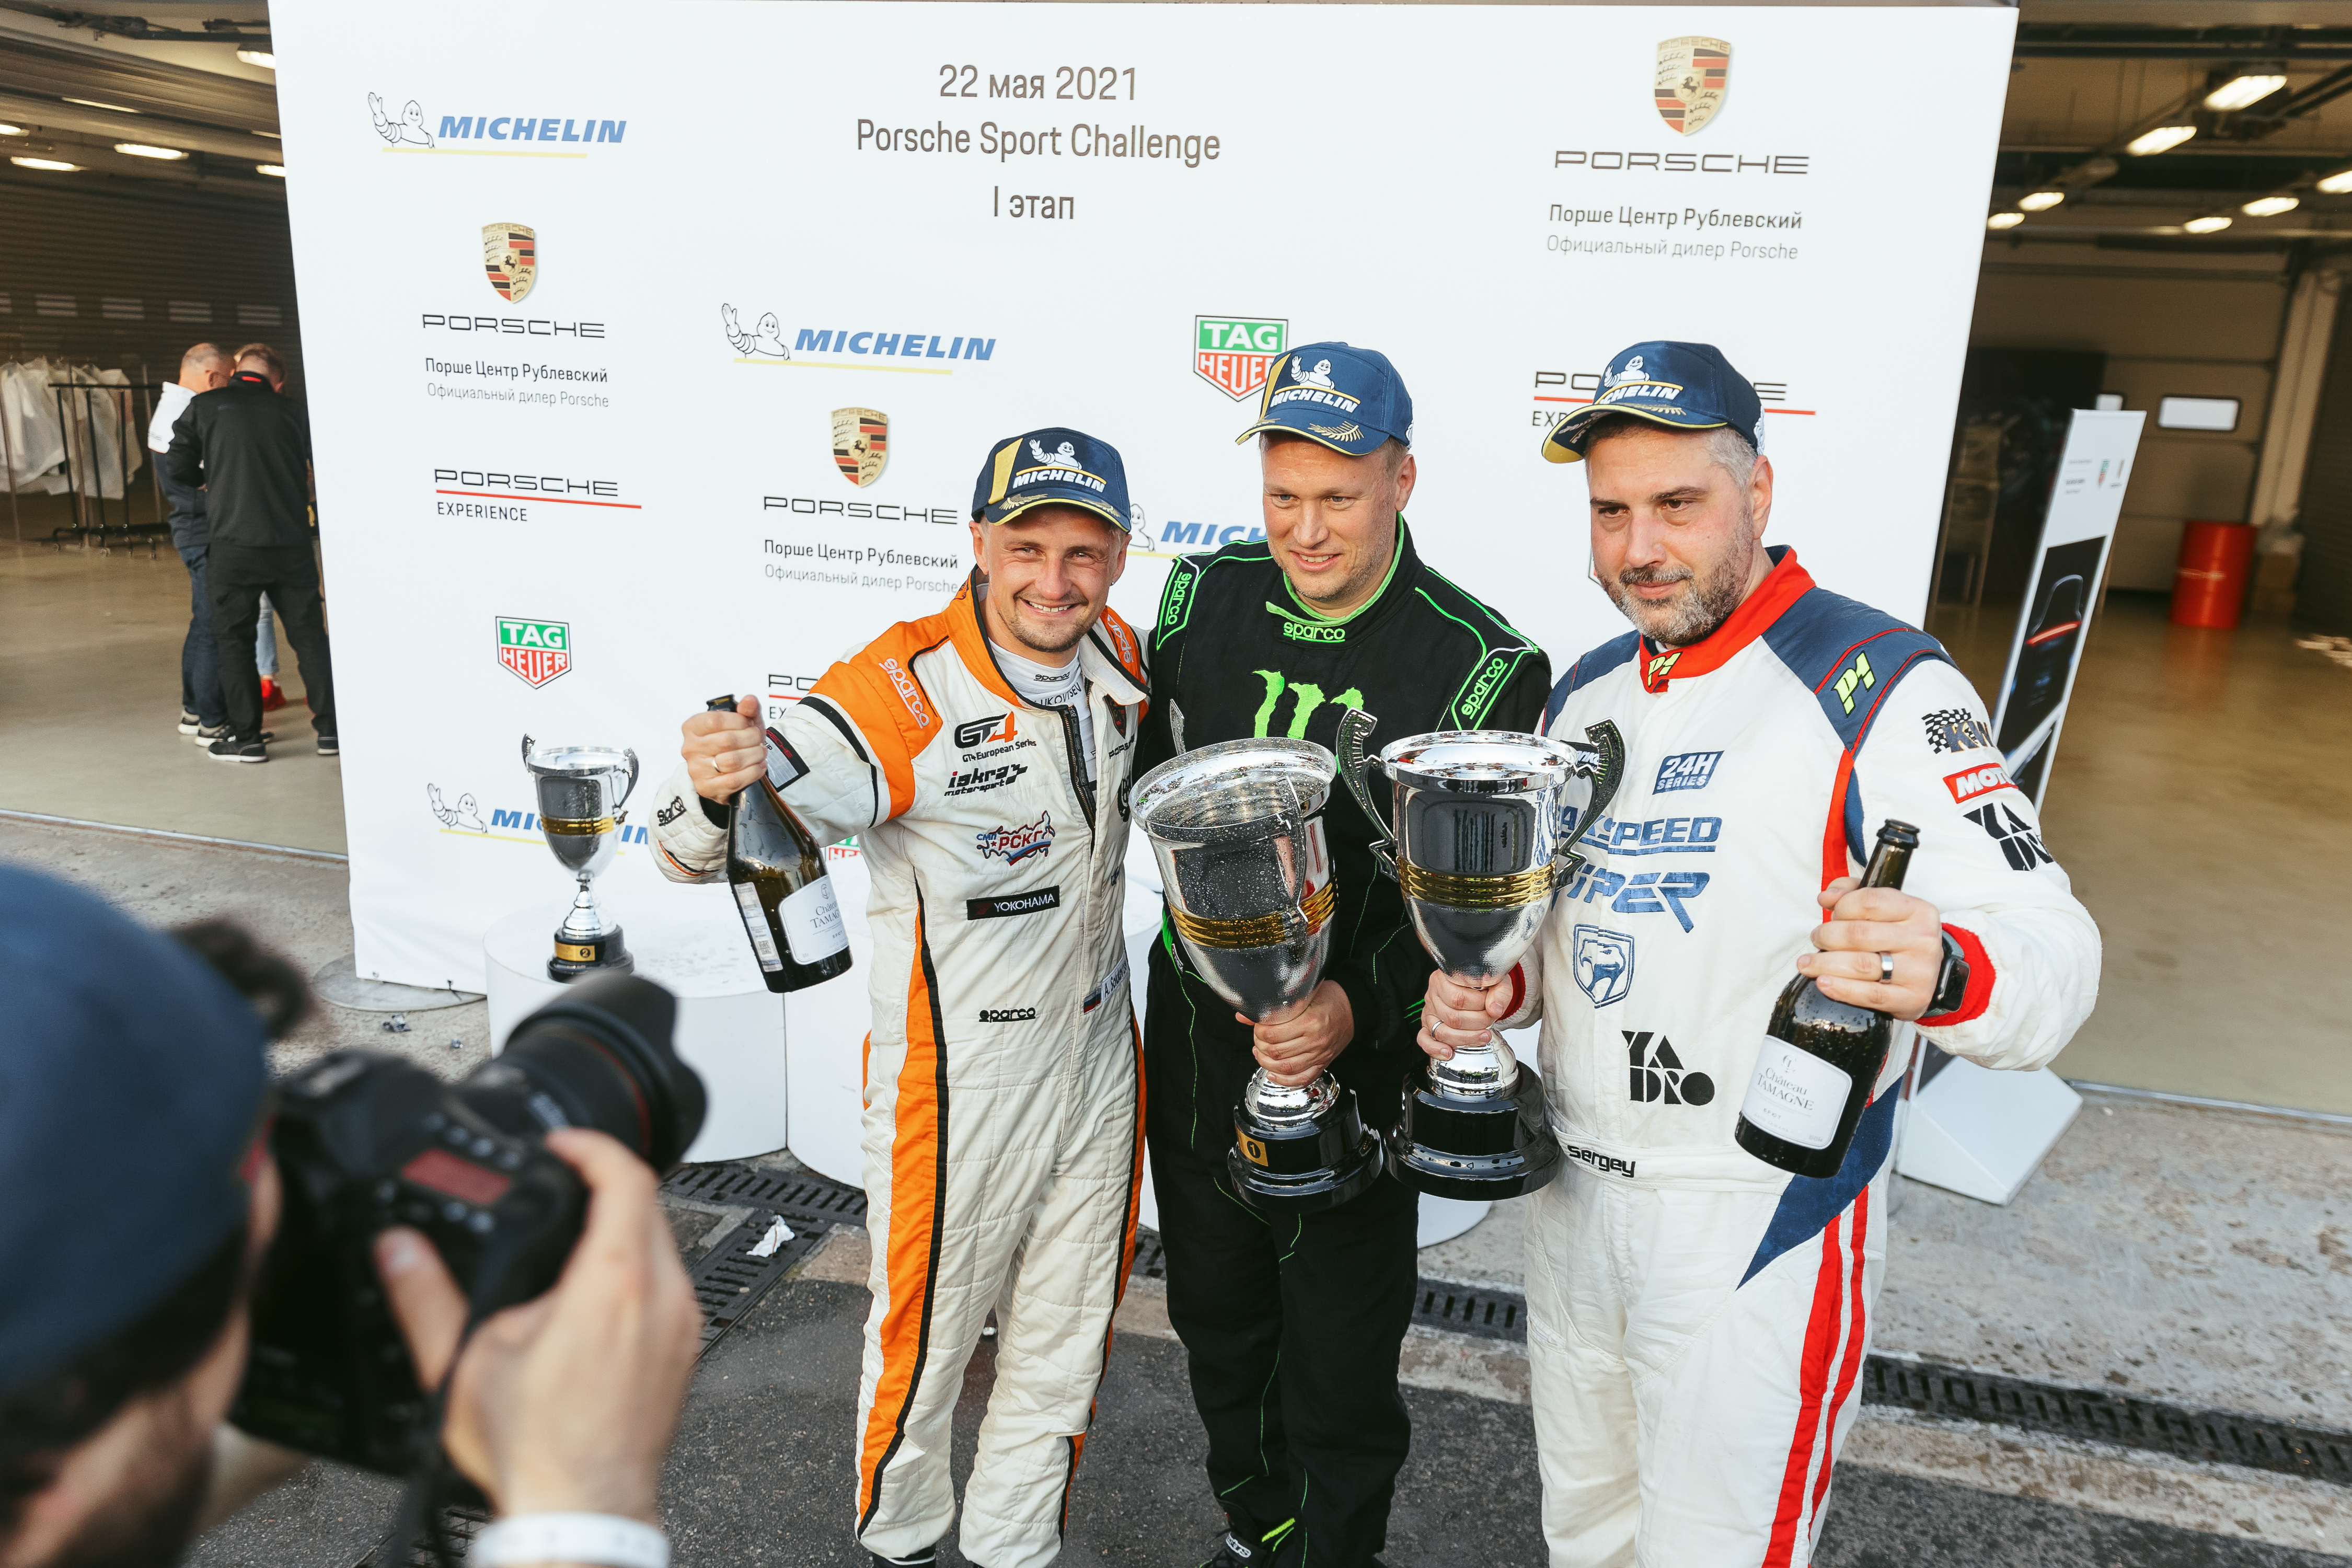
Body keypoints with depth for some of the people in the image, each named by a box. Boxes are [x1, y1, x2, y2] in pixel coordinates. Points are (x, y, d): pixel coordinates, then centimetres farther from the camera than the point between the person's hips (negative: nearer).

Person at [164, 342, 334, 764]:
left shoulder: (204, 407, 2)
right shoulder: (292, 412, 7)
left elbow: (178, 467, 0)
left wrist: (211, 478, 20)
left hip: (235, 544, -2)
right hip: (292, 543, 2)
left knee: (234, 639, 8)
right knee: (309, 634, 9)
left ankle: (246, 737, 8)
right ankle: (331, 728, 10)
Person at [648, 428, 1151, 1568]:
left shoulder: (1119, 656, -5)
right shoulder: (898, 694, -24)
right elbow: (693, 849, -28)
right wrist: (717, 786, -51)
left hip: (1099, 1063, 6)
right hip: (958, 1087, -5)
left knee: (1063, 1348, 21)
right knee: (926, 1345, 15)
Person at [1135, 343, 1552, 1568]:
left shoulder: (1478, 665, -16)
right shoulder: (1203, 597, -4)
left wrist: (1358, 1004, -30)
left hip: (1357, 1061, -4)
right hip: (1197, 1031, 5)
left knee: (1340, 1361, 11)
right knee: (1217, 1317, 24)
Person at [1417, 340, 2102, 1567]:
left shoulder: (1878, 686, -14)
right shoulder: (1583, 693, 6)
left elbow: (2051, 945, -20)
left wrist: (1944, 973, -42)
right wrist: (1497, 987, -4)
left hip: (1761, 1221, -6)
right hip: (1572, 1192, 6)